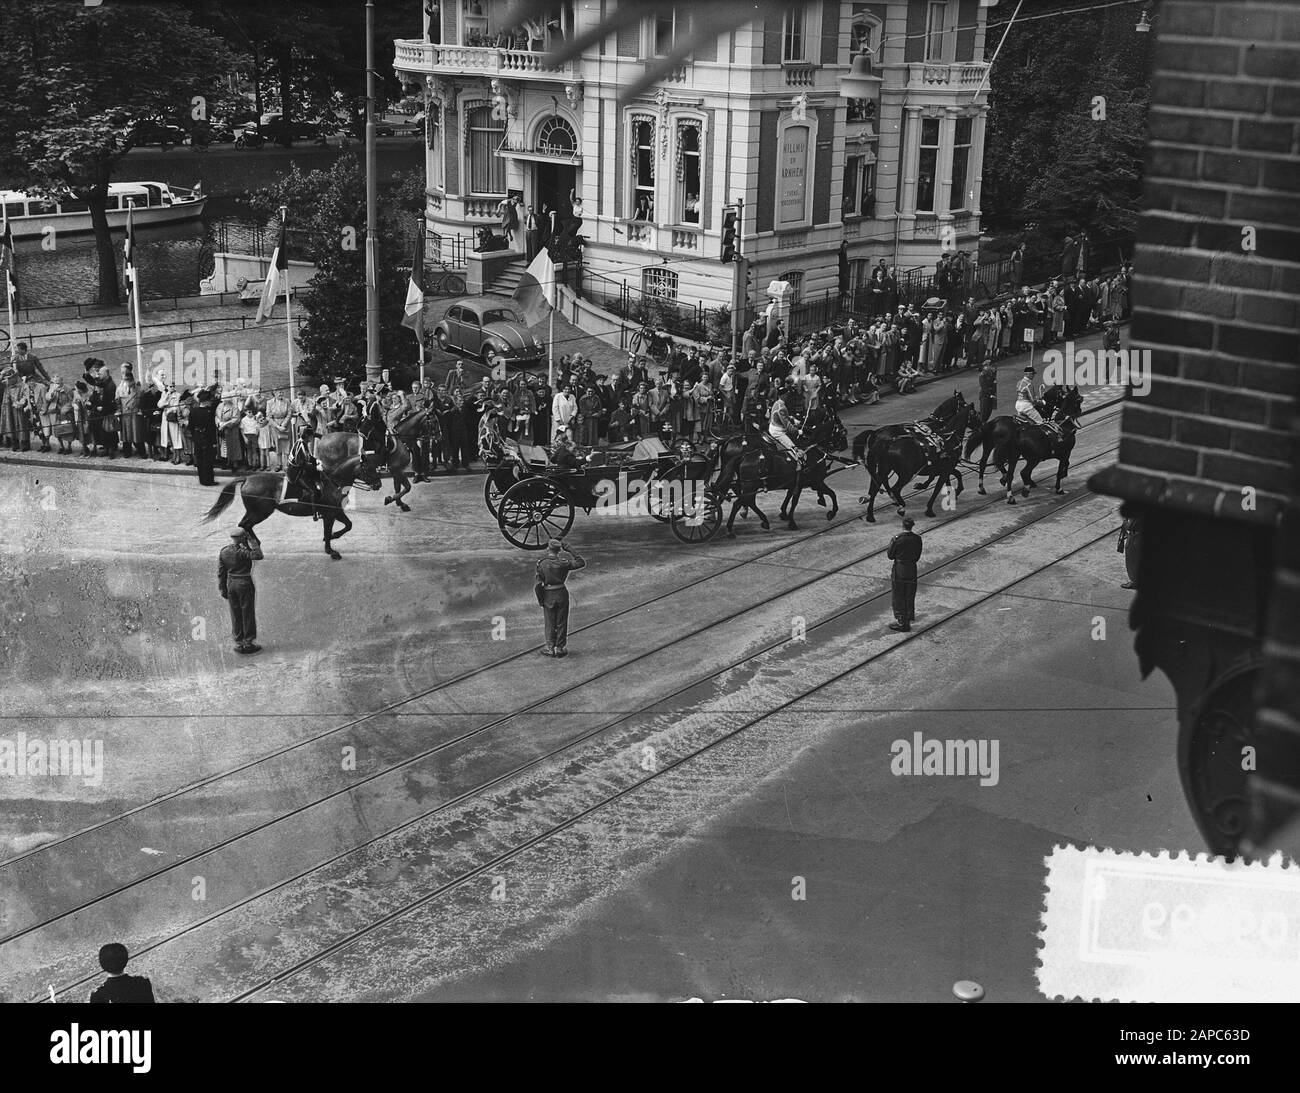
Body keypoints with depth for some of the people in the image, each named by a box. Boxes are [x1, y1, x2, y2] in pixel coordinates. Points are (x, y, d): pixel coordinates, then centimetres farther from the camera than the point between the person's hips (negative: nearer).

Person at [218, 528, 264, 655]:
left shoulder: (223, 552, 0)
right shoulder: (241, 552, -20)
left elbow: (221, 573, 4)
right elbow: (258, 555, -29)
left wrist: (223, 590, 12)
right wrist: (252, 541, -18)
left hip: (231, 583, 6)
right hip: (245, 584, -6)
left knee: (236, 615, 12)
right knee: (248, 614, 5)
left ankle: (239, 643, 17)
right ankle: (249, 643, 9)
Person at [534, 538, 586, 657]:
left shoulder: (541, 564, -13)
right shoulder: (563, 563, -11)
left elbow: (538, 585, -13)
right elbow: (582, 563, -2)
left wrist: (540, 600, 0)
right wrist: (569, 550, -2)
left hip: (548, 596, 0)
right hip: (562, 594, 1)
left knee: (549, 623, 13)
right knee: (561, 623, 12)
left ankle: (550, 649, 17)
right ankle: (559, 648, 16)